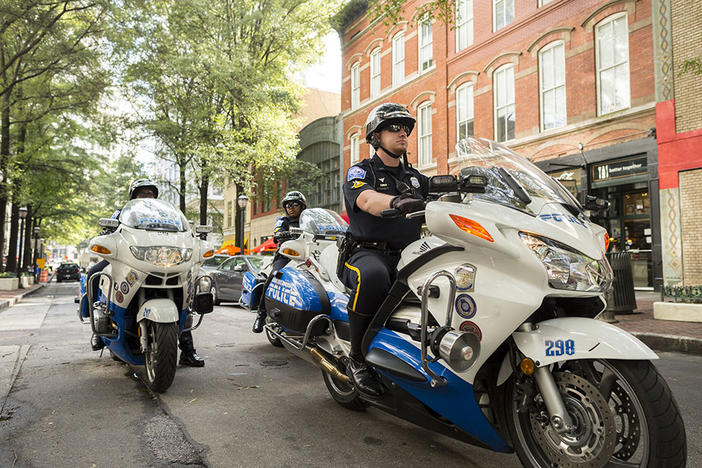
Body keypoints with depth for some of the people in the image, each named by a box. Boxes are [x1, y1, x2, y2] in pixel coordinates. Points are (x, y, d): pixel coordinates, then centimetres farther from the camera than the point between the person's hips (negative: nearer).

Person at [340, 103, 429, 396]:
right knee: (372, 276, -39)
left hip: (407, 256, 5)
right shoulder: (360, 171, 5)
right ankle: (358, 359, -21)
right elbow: (367, 200, -19)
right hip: (368, 253, -5)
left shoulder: (415, 178, 23)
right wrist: (397, 202, -41)